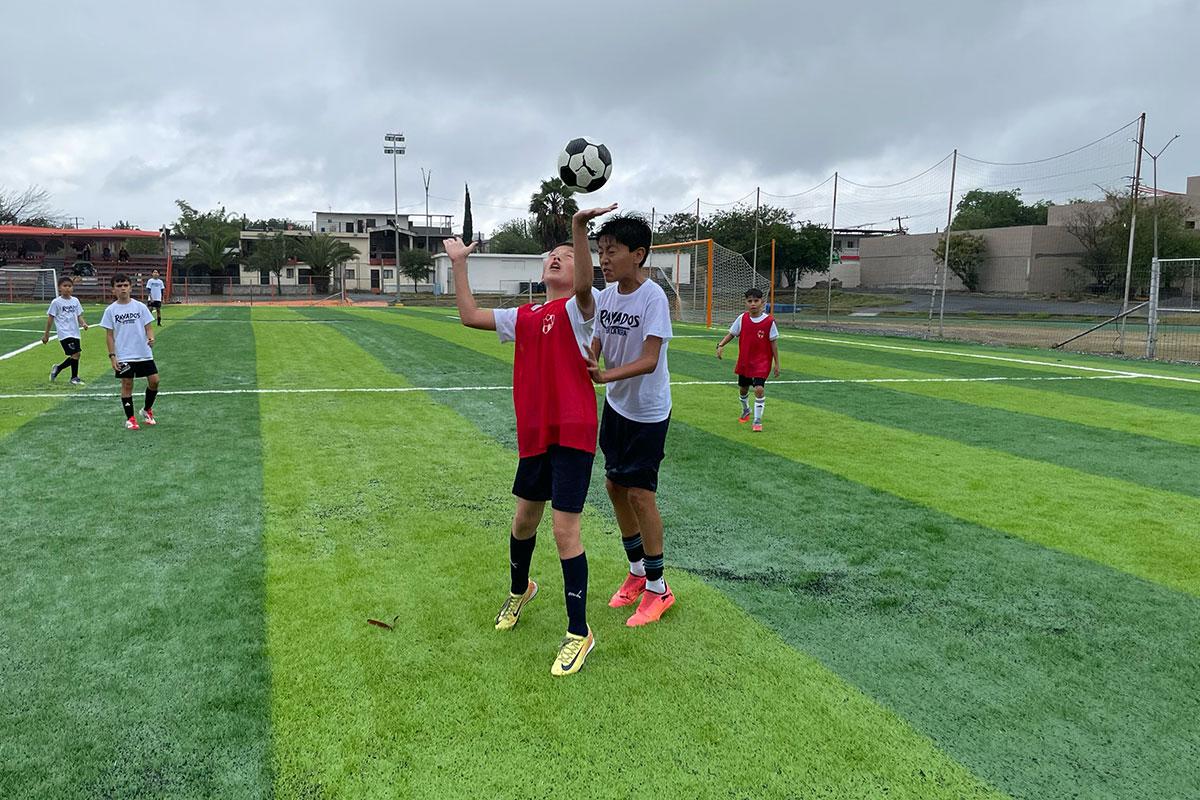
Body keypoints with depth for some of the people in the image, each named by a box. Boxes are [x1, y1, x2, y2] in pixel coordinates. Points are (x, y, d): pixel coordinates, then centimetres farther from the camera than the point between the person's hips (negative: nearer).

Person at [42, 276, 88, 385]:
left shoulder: (75, 301, 10)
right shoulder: (56, 302, -3)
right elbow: (50, 318, 1)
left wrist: (83, 323, -9)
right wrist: (46, 334, 3)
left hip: (75, 333, 6)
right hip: (64, 333, -6)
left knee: (75, 355, 8)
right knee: (75, 354, -13)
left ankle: (57, 368, 31)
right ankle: (74, 378, 1)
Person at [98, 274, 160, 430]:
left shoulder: (140, 306, 2)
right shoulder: (111, 310, 1)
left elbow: (148, 327, 4)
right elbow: (109, 335, 3)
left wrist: (151, 338, -18)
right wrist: (112, 356, -3)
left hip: (144, 353, 1)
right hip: (124, 356, -1)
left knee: (154, 381, -2)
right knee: (127, 385, 2)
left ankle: (147, 410, 21)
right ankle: (130, 418, 13)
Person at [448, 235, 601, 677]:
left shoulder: (576, 308, -5)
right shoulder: (523, 318, 12)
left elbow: (585, 284, -28)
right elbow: (470, 316, 11)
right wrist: (459, 262, 13)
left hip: (573, 434, -6)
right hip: (534, 436, 6)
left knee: (565, 531, -7)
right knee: (524, 521, 21)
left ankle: (579, 633, 8)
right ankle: (519, 590, 49)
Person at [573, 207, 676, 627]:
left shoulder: (653, 297, -20)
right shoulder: (606, 297, 0)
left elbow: (649, 360, -27)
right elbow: (595, 346, 5)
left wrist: (607, 376, -42)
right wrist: (588, 364, -17)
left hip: (648, 411, -7)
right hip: (616, 405, 7)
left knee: (639, 492, -5)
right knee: (615, 485, 12)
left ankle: (658, 588, 12)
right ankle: (637, 572, 31)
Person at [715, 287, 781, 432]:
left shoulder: (769, 321, -12)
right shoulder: (742, 318, -5)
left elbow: (774, 343, -6)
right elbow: (731, 333, 4)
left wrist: (777, 364, -4)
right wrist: (721, 345, -13)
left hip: (762, 363, -4)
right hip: (744, 361, 4)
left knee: (759, 389, -18)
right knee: (743, 388, 18)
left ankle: (757, 421, -6)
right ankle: (746, 411, 47)